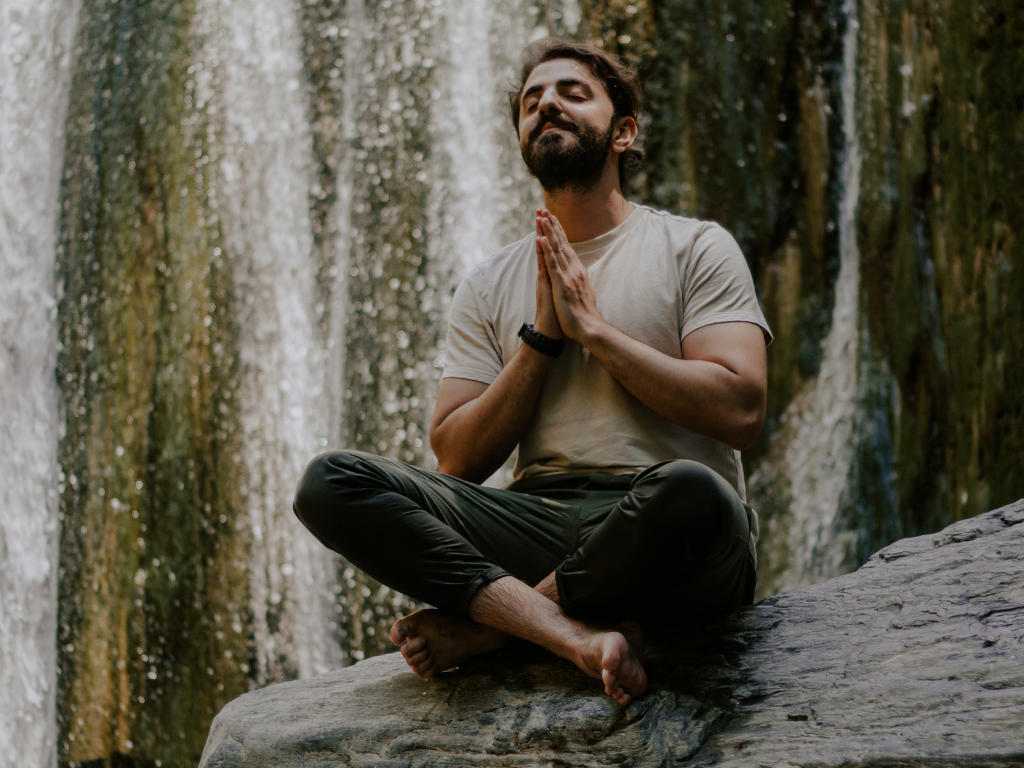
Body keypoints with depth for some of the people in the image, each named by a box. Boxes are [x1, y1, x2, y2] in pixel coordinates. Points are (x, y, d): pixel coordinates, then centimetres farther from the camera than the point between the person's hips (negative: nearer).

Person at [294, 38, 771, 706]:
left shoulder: (695, 246, 9)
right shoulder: (489, 287, 19)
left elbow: (739, 411, -6)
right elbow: (458, 460, 9)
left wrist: (593, 327, -5)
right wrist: (541, 338, -2)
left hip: (668, 548, -3)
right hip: (539, 519, 3)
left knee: (690, 491, -41)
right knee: (329, 482, -18)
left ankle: (481, 627, -16)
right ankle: (578, 633, -30)